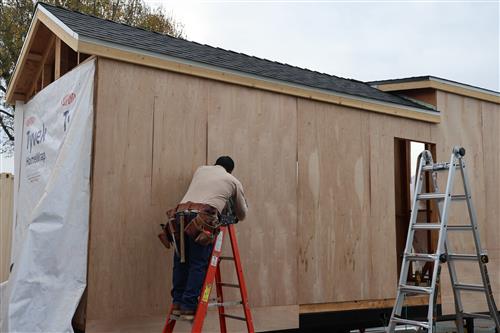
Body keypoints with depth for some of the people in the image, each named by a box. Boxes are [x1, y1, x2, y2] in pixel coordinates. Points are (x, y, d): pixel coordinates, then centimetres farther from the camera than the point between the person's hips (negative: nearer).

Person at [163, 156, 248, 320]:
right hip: (202, 219, -4)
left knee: (181, 261, 15)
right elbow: (242, 214, 33)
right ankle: (189, 307, 0)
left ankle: (177, 303, 17)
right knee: (198, 265, 3)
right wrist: (233, 216, 54)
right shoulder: (234, 181, 23)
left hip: (179, 215, 4)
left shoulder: (201, 169, 30)